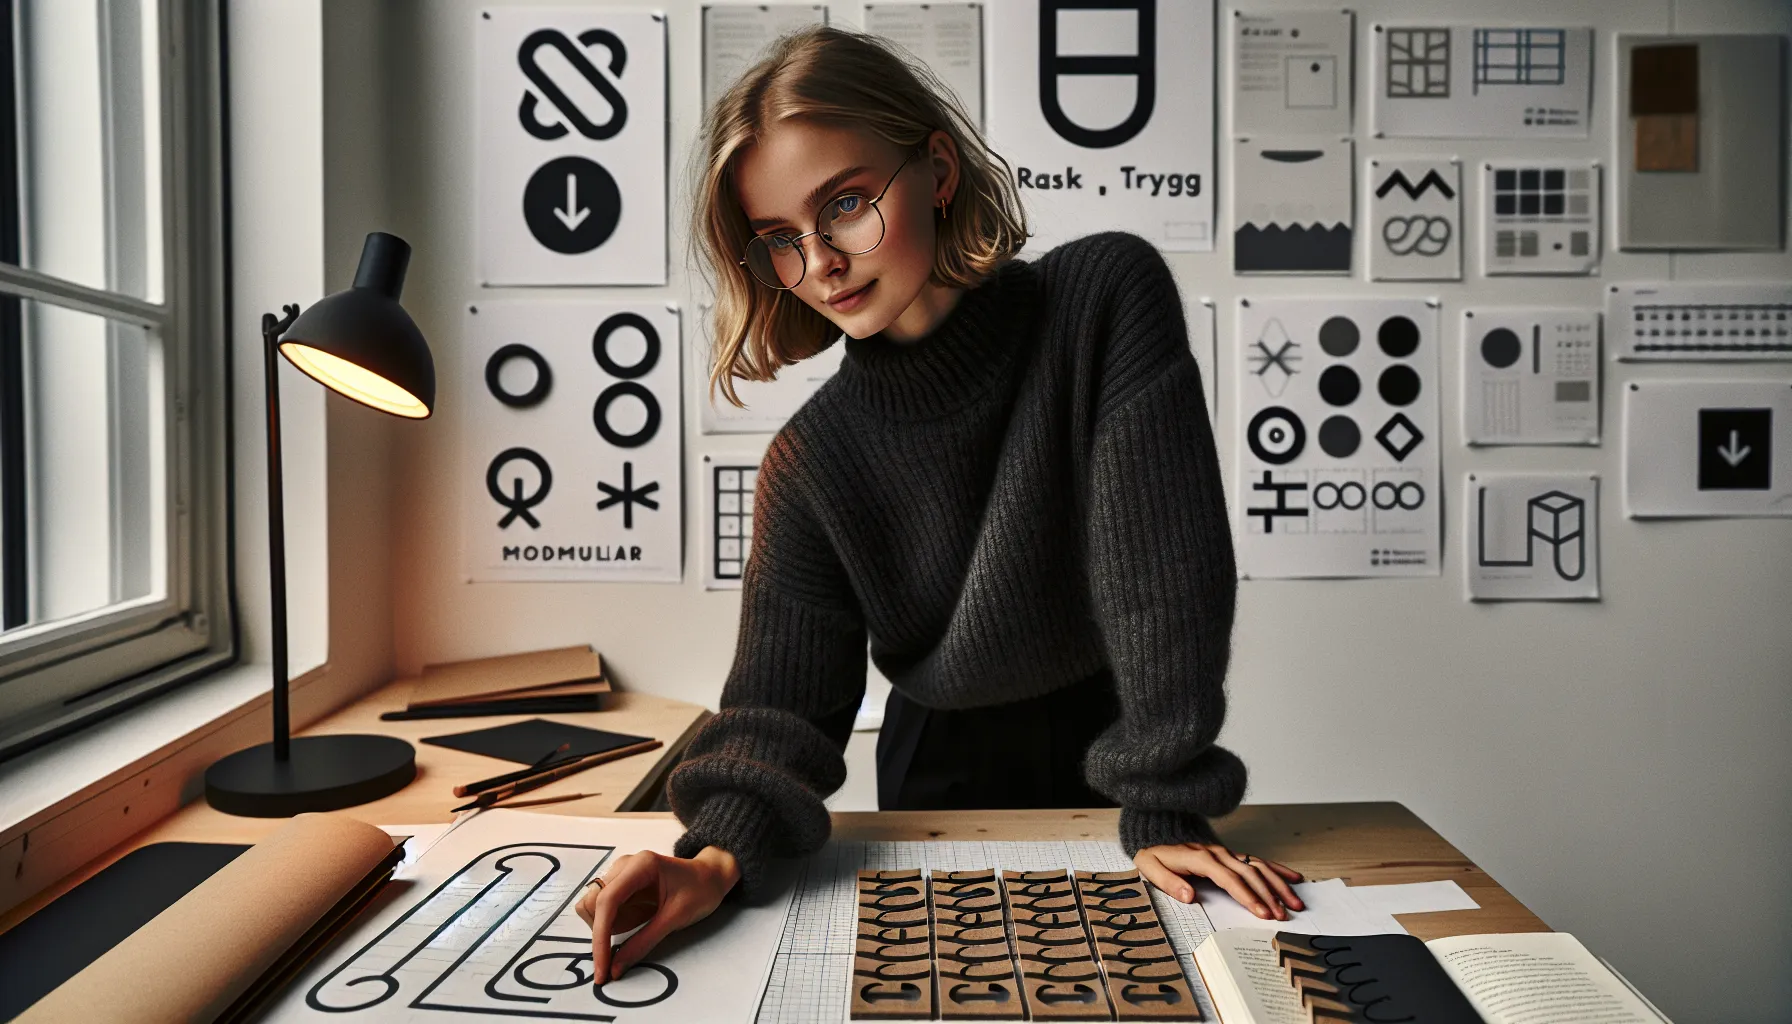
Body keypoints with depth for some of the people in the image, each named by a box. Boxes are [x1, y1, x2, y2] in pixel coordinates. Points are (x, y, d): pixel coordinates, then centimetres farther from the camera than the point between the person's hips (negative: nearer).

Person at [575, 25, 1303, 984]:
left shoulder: (1110, 295, -21)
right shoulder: (811, 464, -16)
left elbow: (1165, 560, -23)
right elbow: (784, 698, -16)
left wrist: (1163, 809, -25)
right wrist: (719, 857, -35)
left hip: (1113, 773, 0)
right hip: (944, 792, 1)